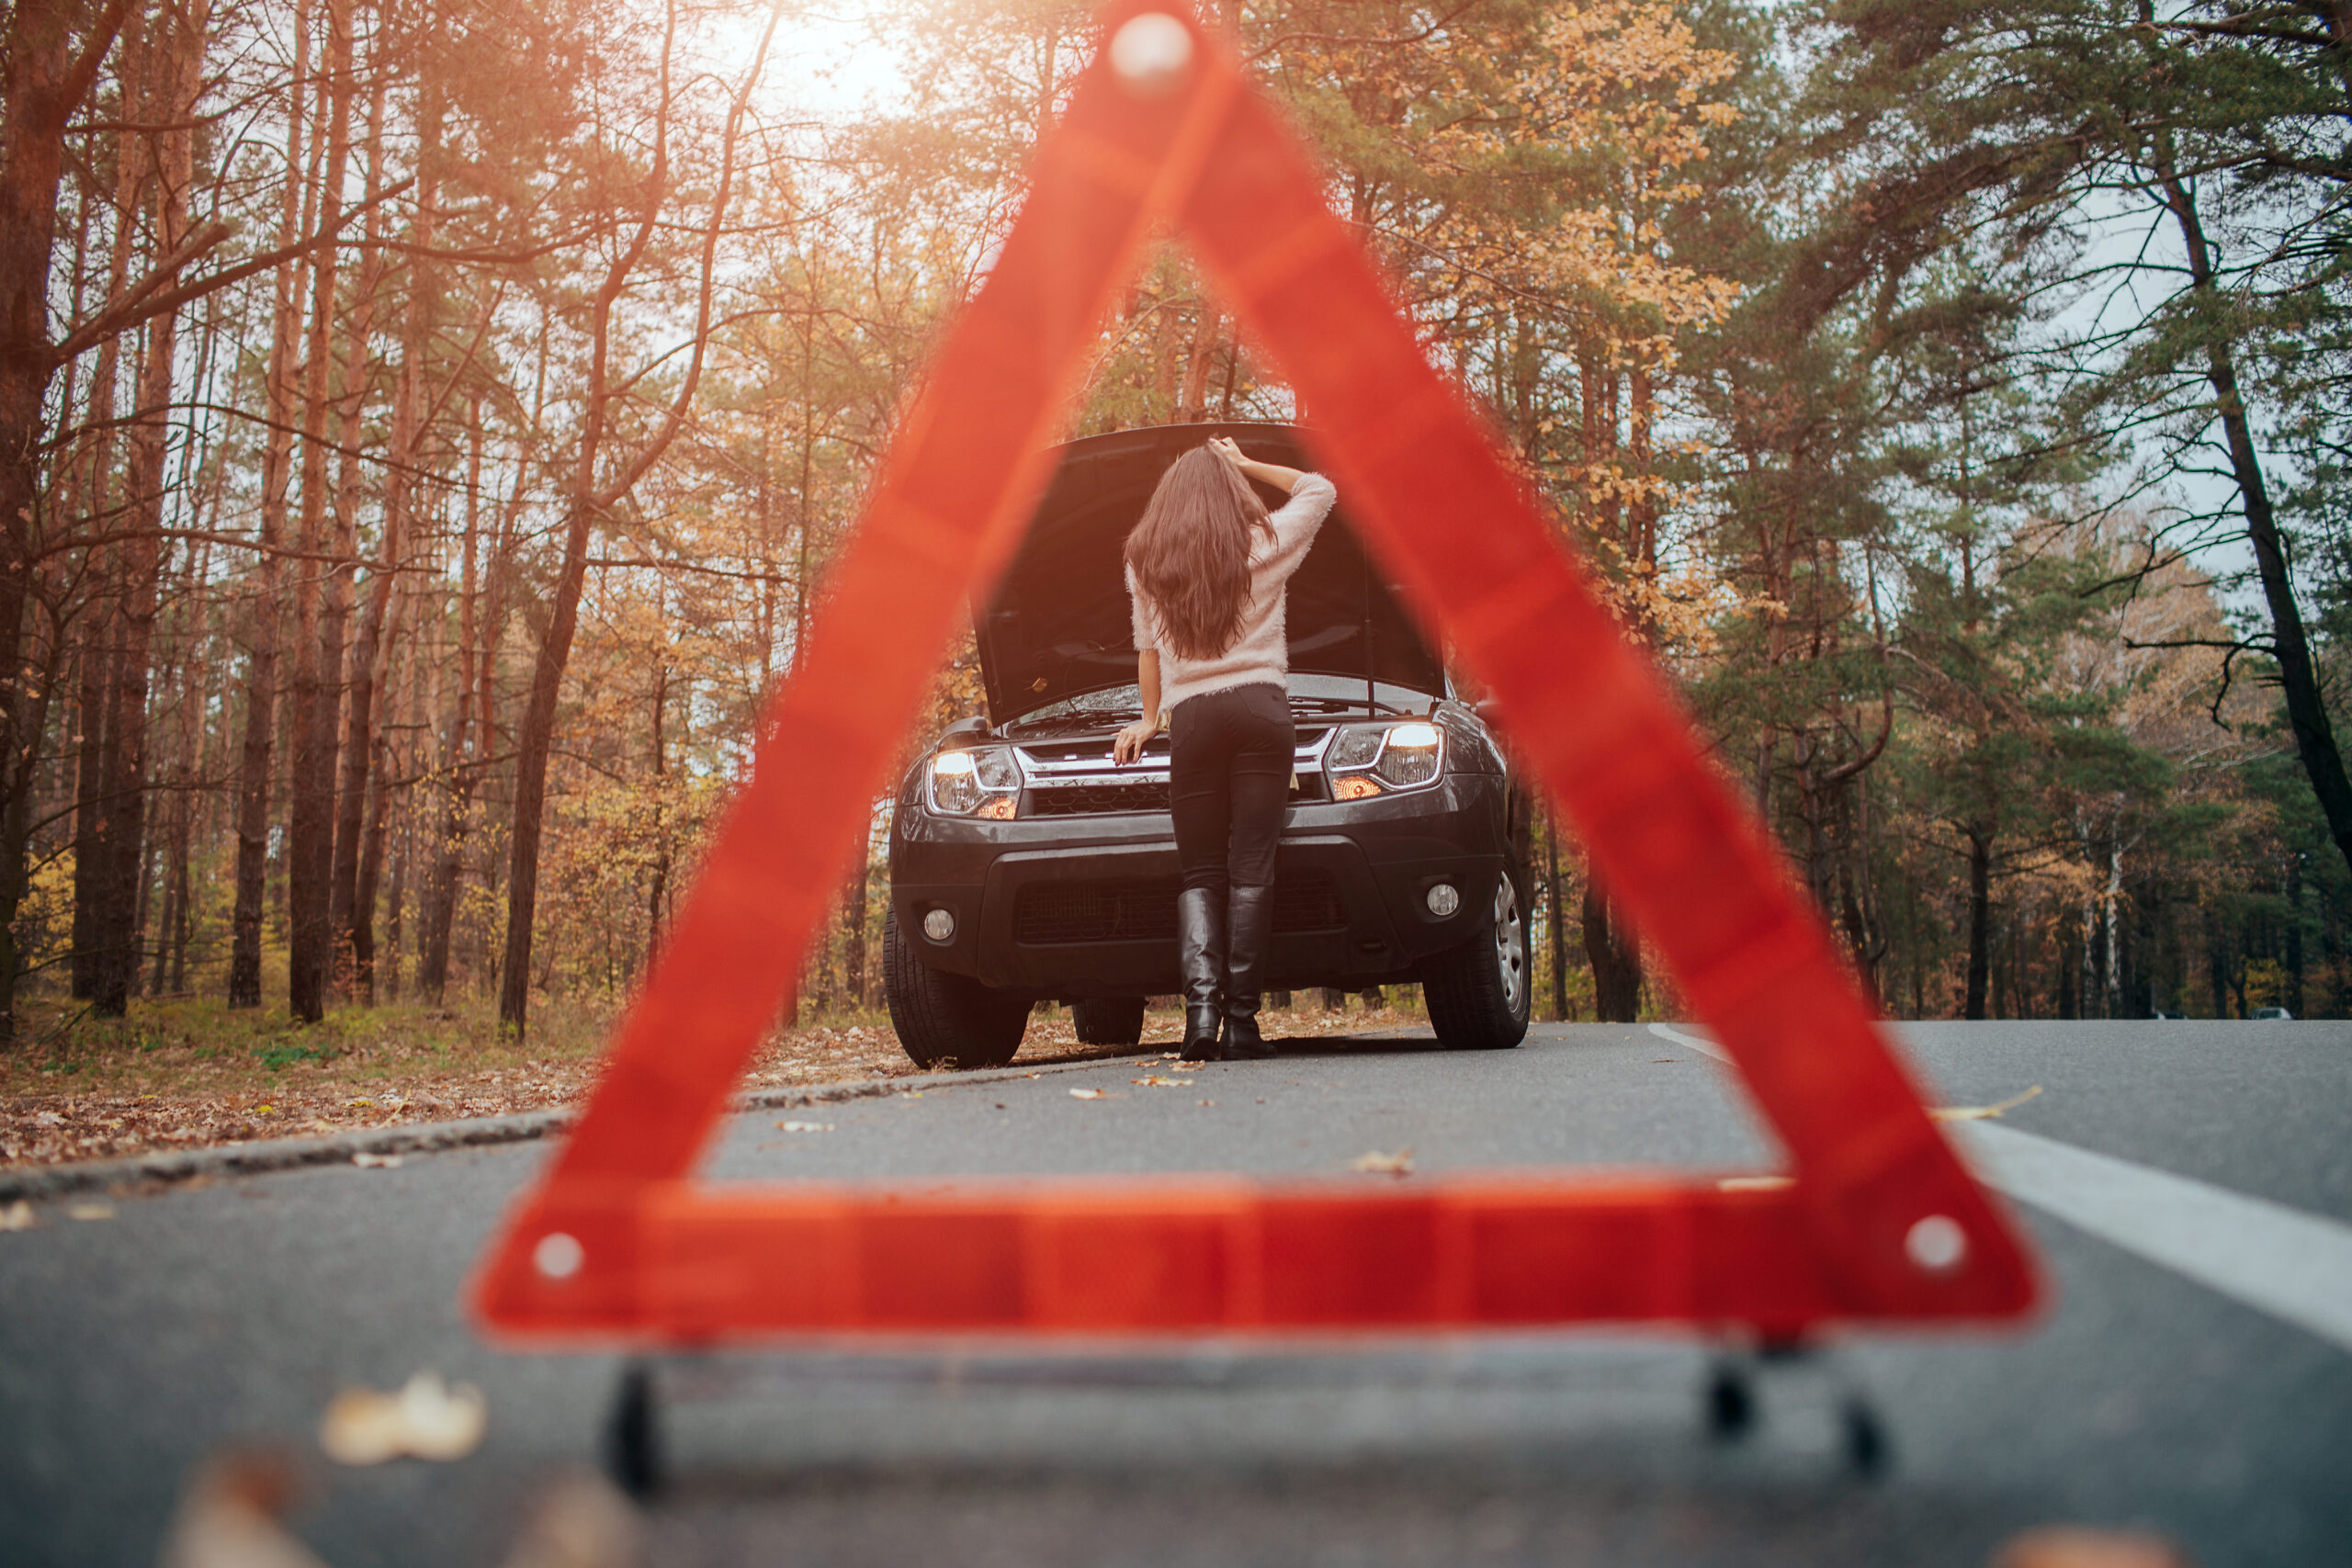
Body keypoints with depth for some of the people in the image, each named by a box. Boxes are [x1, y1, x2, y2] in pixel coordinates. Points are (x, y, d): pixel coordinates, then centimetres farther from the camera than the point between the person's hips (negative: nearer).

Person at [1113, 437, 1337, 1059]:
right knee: (1251, 869, -5)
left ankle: (1201, 1001, -18)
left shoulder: (1143, 561, 13)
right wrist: (1245, 465, 24)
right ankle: (1240, 1019, -11)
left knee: (1200, 874, 4)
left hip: (1189, 716, 1)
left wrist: (1150, 718, 34)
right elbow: (1321, 488, 26)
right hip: (1261, 706, -1)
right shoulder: (1267, 544, 9)